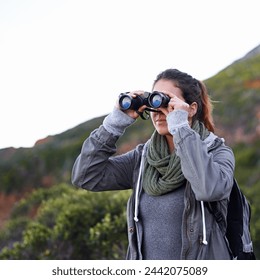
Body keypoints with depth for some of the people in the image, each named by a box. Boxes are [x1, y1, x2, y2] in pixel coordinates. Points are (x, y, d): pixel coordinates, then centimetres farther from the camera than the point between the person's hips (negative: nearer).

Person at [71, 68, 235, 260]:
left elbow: (210, 189, -27)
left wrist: (181, 127, -21)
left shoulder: (217, 153, -4)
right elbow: (86, 177, -1)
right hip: (145, 256, 4)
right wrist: (116, 122, -5)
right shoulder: (142, 157, 7)